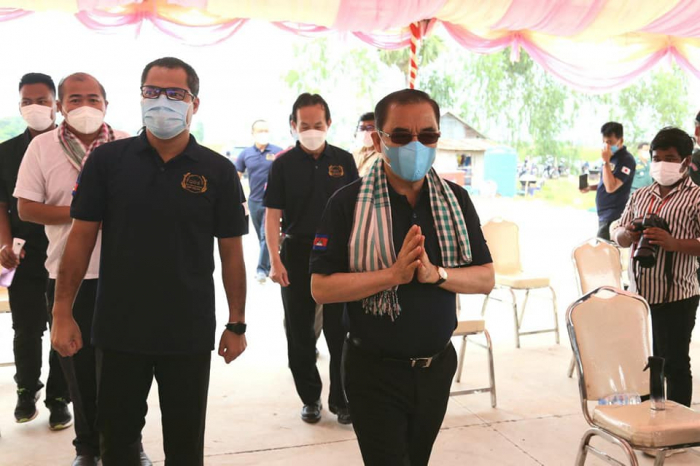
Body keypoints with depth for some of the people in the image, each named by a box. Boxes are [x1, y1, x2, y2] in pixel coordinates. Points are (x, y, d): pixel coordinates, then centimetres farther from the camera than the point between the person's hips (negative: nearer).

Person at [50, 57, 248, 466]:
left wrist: (237, 324, 0)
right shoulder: (106, 160, -2)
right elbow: (82, 238, 1)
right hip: (118, 330, 1)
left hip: (190, 335, 0)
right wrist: (63, 312, -3)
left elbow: (231, 253, 0)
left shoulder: (219, 172, -3)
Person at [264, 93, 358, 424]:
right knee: (299, 333, 8)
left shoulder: (344, 161, 3)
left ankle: (341, 399, 19)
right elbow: (273, 214, -3)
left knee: (340, 332, 5)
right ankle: (310, 398, 23)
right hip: (297, 253, 0)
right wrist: (275, 261, -13)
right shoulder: (284, 164, -1)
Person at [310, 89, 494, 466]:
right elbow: (321, 288, -15)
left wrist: (435, 274, -20)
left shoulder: (456, 200, -1)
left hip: (437, 366, 5)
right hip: (374, 371, -4)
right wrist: (393, 274, -26)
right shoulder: (347, 203, -12)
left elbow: (486, 278, -1)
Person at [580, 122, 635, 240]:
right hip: (604, 214, 9)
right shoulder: (611, 157, 12)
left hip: (614, 217, -9)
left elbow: (611, 187, -23)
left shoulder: (626, 160, -16)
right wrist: (590, 187, 7)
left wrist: (606, 161, -23)